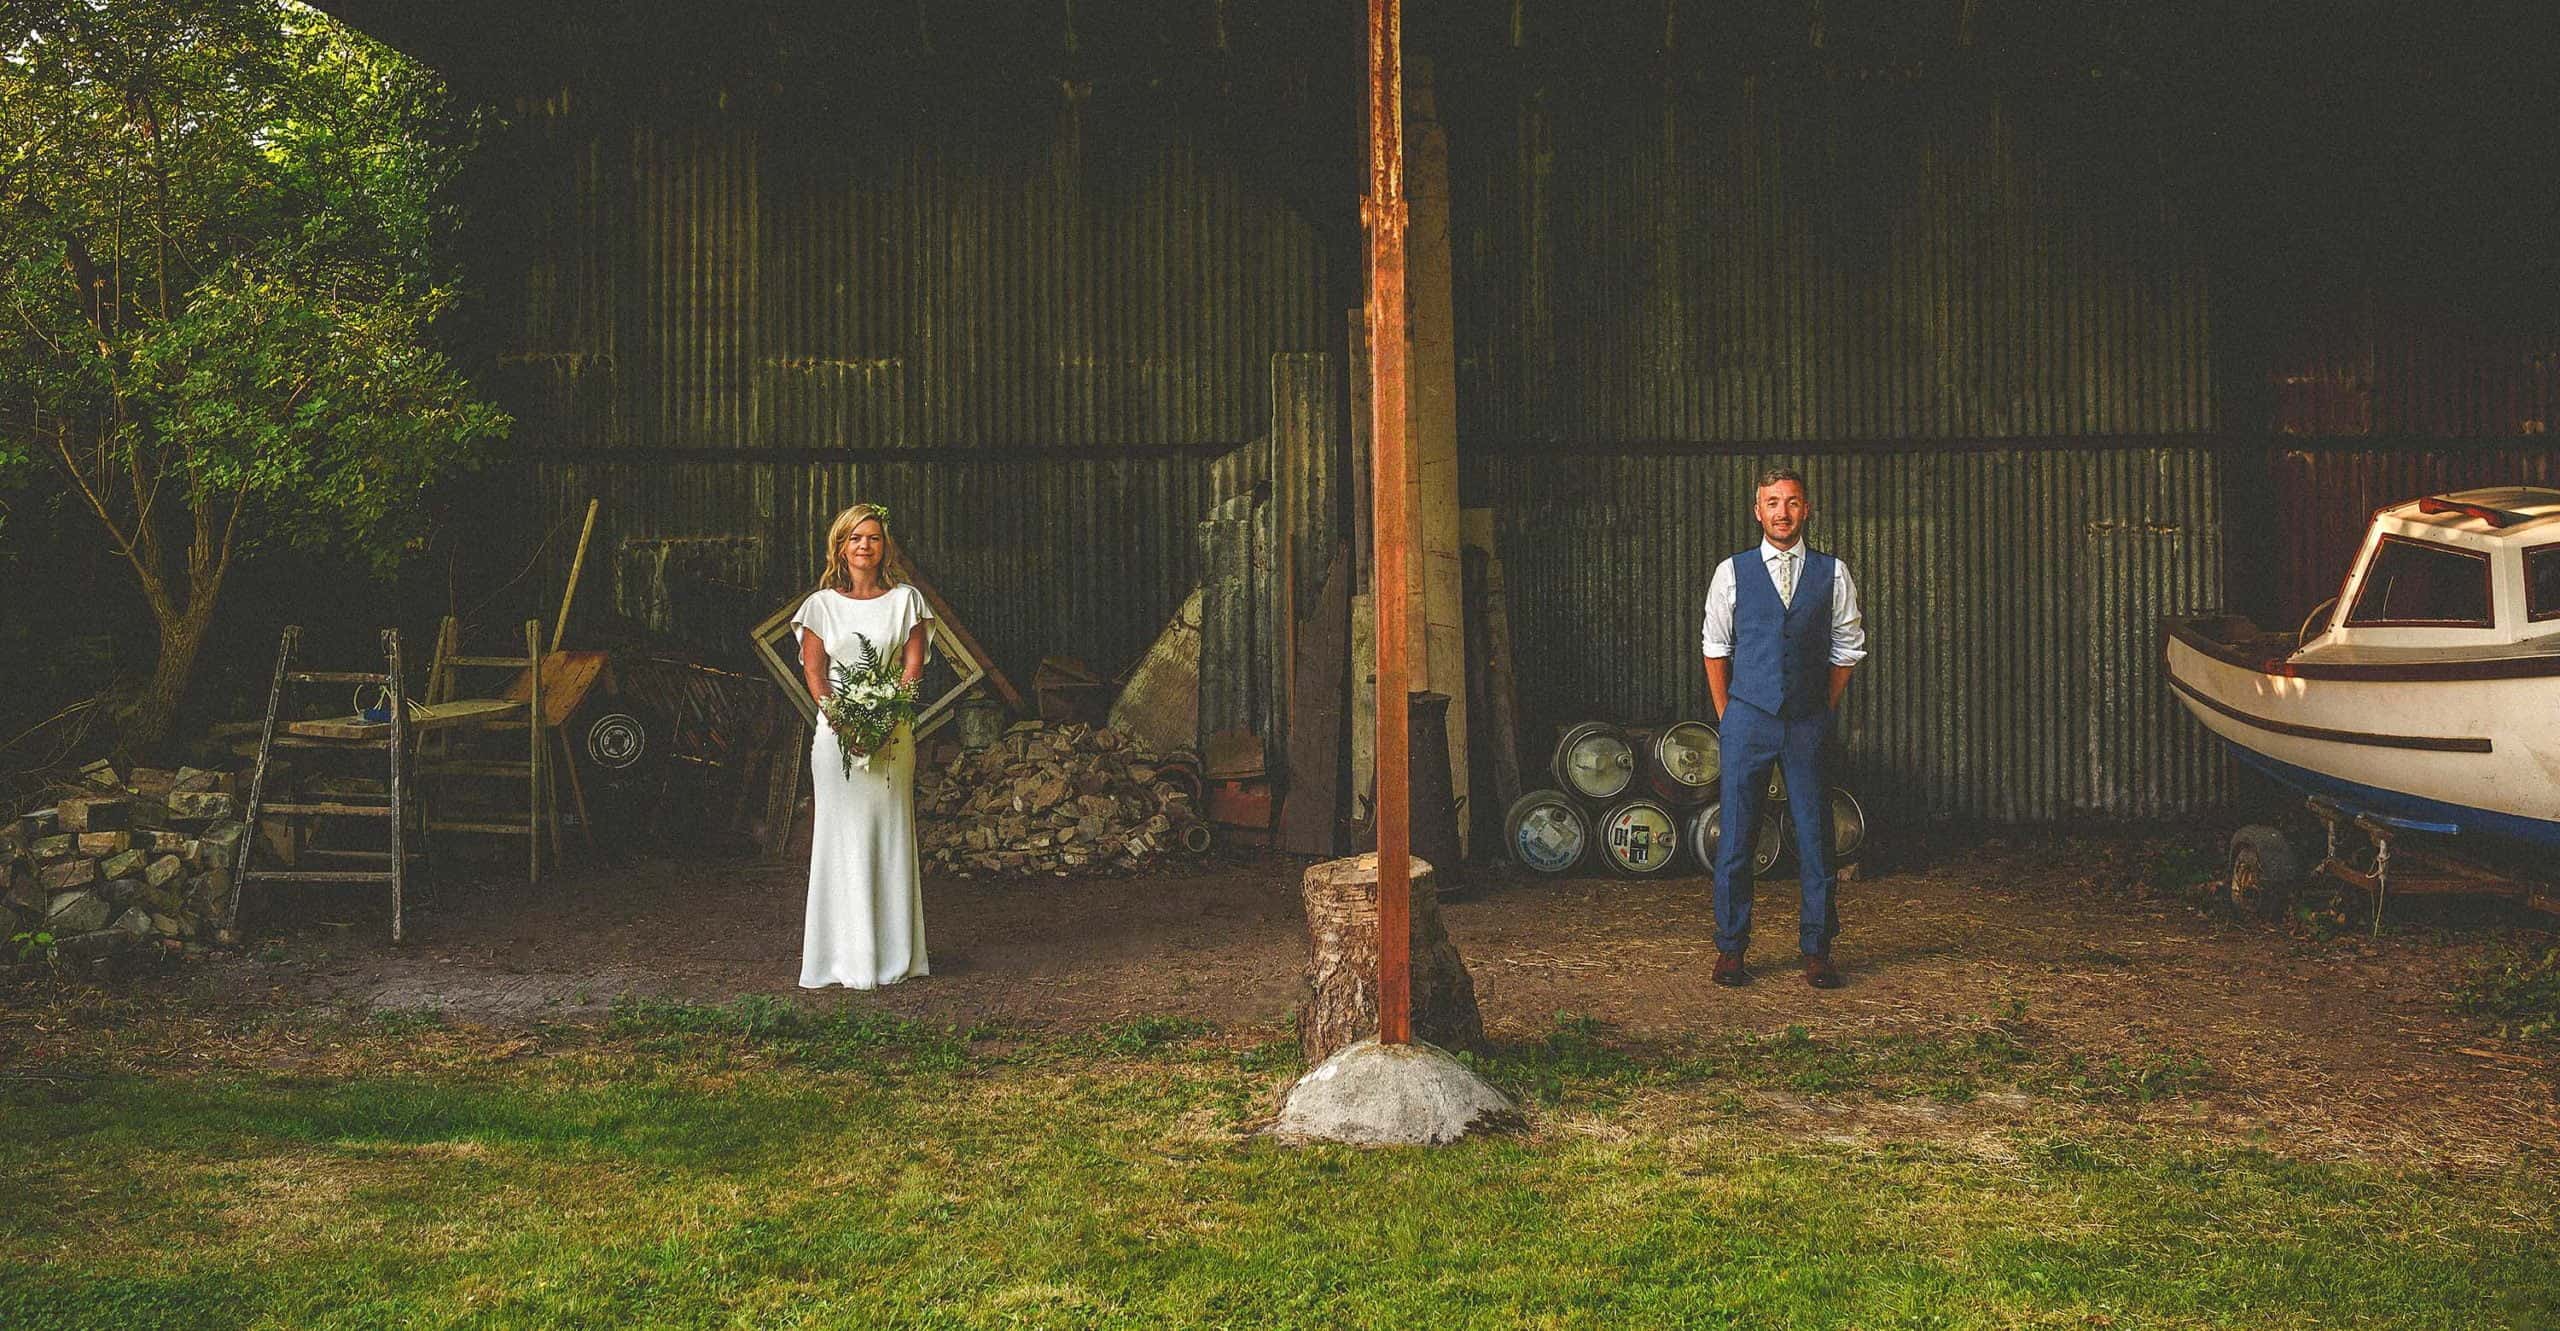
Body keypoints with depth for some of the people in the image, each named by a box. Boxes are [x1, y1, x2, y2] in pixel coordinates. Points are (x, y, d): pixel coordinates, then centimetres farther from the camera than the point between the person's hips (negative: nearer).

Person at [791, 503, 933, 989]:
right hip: (837, 730, 0)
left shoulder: (904, 599, 7)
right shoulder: (822, 604, 7)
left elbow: (914, 665, 1)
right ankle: (846, 954, 3)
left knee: (891, 834, 2)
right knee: (842, 835, -1)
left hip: (892, 731, 0)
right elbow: (813, 671, 1)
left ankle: (894, 952, 8)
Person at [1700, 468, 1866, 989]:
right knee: (1735, 835, 1)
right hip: (1747, 719, -1)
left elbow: (1846, 649, 10)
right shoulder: (1732, 573, 3)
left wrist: (1824, 713, 6)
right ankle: (1730, 949, 11)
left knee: (1814, 834, 3)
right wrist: (1726, 716, 5)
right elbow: (1715, 648, 8)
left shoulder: (1833, 574, 5)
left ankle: (1817, 950, 14)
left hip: (1808, 724, 1)